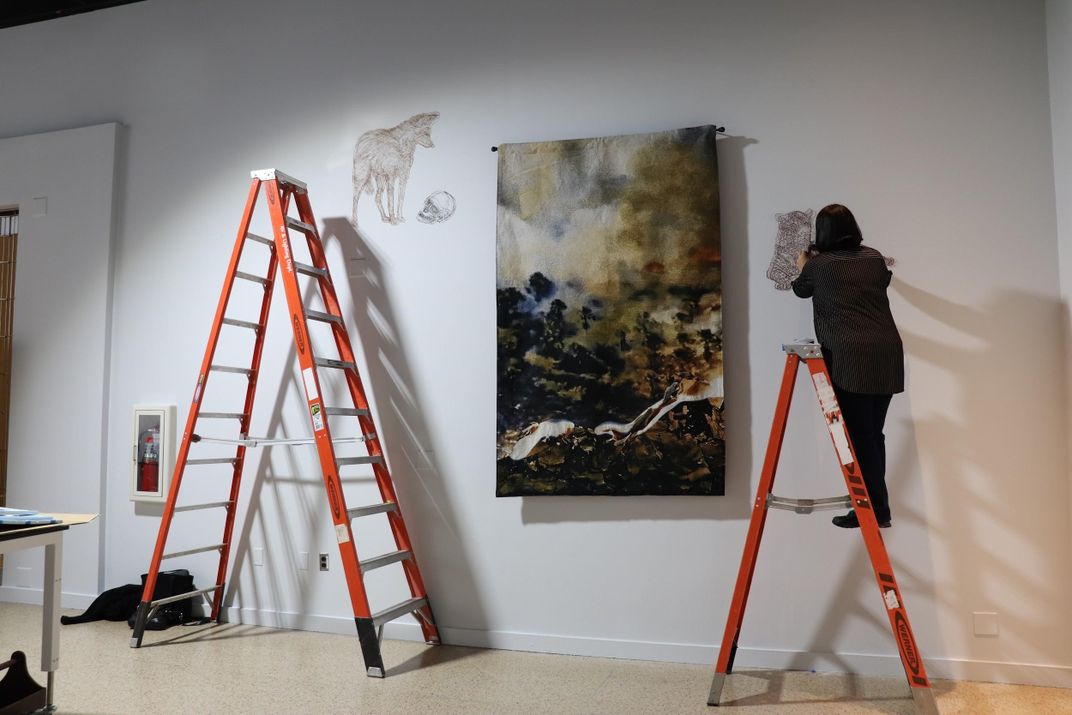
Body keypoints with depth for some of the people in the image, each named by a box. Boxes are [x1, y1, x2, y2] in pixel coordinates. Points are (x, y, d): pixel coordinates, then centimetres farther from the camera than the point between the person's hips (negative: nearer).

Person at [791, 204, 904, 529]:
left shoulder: (818, 265, 3)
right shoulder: (874, 258, 14)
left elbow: (801, 290, 24)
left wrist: (803, 267, 47)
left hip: (851, 358, -5)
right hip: (888, 355, 6)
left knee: (858, 435, -1)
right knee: (873, 432, 13)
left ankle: (876, 509, 1)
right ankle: (874, 501, 23)